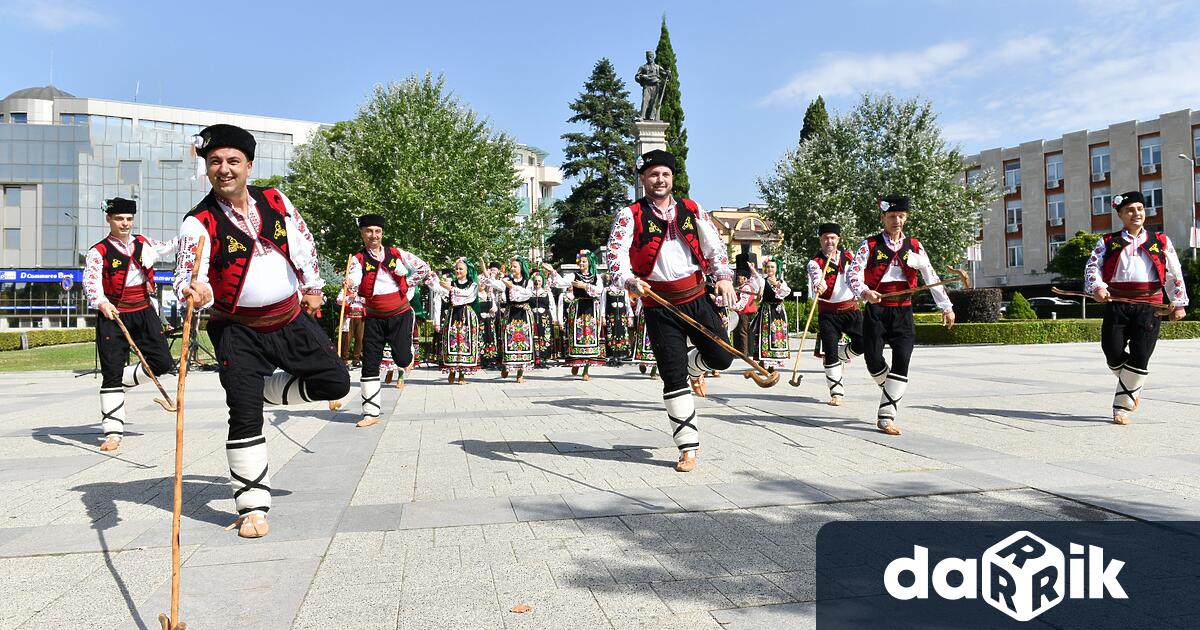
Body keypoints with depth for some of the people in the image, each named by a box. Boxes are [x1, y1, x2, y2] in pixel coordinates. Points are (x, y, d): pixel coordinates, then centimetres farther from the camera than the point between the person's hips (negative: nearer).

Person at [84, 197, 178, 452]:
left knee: (163, 363, -2)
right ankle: (113, 432, 0)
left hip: (144, 313, 5)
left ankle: (123, 381, 23)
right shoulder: (99, 252, -6)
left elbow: (167, 248, 31)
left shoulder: (144, 244, 9)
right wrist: (102, 303, -38)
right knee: (112, 373, -4)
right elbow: (91, 281, -20)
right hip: (113, 315, -5)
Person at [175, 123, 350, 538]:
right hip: (238, 331, -4)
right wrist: (194, 291, -47)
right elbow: (188, 272, -25)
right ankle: (252, 506, 4)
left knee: (336, 383, 1)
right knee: (245, 415, -8)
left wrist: (313, 286, 18)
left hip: (291, 319, 4)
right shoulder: (199, 222, -12)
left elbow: (303, 241, 15)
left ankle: (262, 388, 23)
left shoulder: (276, 201, 0)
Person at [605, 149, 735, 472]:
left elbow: (714, 245, 9)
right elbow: (615, 252, -11)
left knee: (721, 357, -3)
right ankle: (688, 447, 10)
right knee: (673, 377, -2)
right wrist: (629, 280, -29)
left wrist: (723, 276, -8)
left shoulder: (692, 209, 10)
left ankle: (693, 366, 35)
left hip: (696, 297, 3)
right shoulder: (630, 215, -1)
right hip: (659, 305, -3)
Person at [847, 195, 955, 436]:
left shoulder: (914, 247, 10)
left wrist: (946, 307, 8)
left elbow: (931, 277, 11)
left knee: (902, 361, -10)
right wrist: (864, 292, -30)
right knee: (873, 360, -7)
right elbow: (854, 273, -9)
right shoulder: (870, 246, 2)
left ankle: (886, 416, -8)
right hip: (875, 309, -2)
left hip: (903, 310, 2)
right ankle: (892, 392, 26)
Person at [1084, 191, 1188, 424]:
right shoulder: (1108, 242, 12)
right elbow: (1092, 266, 2)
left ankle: (1122, 406, 1)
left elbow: (1174, 274, 15)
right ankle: (1133, 388, 24)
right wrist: (1097, 287, -17)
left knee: (1140, 356, -9)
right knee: (1113, 352, -7)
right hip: (1116, 303, 0)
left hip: (1148, 306, 0)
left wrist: (1178, 303, 10)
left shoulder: (1161, 242, 14)